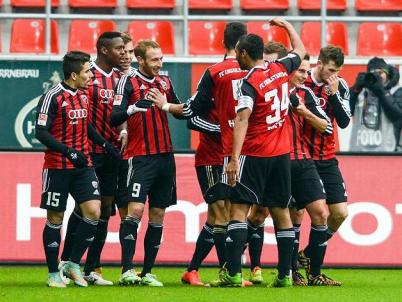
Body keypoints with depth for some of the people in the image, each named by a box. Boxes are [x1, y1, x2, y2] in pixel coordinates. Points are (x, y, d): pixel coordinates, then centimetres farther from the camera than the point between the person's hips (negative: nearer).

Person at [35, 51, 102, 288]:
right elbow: (41, 132, -16)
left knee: (94, 212, -8)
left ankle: (74, 264, 6)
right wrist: (68, 151, -25)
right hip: (58, 167, -6)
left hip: (83, 165, 6)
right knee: (55, 219, 2)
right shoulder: (53, 97, -12)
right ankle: (54, 274, 11)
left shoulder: (83, 95, 10)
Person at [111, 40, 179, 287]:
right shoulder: (129, 82, -3)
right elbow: (114, 118, -13)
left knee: (158, 214, 5)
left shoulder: (165, 82, 14)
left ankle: (147, 272, 8)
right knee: (135, 209, -16)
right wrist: (133, 107, -31)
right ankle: (127, 270, -18)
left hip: (165, 156, 6)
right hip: (141, 157, -6)